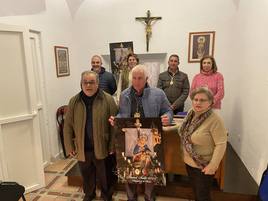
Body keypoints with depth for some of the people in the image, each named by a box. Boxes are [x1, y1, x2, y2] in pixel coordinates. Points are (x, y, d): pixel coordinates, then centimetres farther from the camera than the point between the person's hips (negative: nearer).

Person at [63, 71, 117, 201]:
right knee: (86, 175, 22)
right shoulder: (74, 101, -2)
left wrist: (112, 146, -11)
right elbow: (68, 126, 2)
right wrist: (69, 146, 0)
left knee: (104, 176, 17)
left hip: (101, 148, -2)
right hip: (82, 149, 2)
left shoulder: (108, 100, -10)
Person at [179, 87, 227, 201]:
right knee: (196, 191, 26)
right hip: (189, 162, 7)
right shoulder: (191, 113, -3)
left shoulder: (214, 120, -24)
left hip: (204, 166, -6)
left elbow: (221, 144, -23)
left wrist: (213, 165, -22)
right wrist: (185, 154, 14)